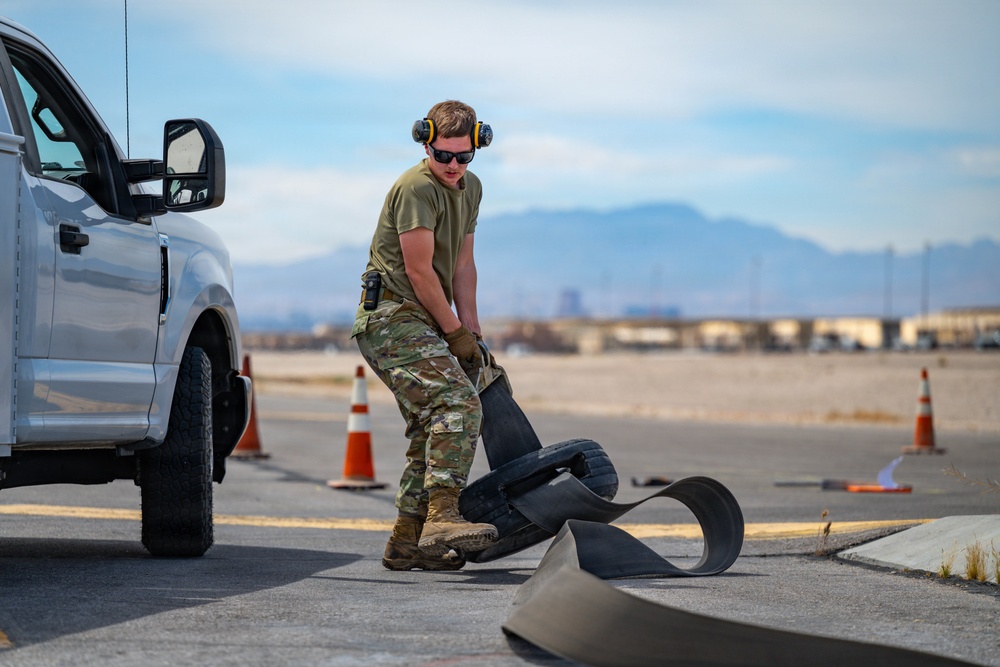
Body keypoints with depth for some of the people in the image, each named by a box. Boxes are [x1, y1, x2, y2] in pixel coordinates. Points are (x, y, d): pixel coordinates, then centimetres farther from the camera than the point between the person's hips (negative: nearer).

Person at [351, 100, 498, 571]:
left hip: (419, 324, 10)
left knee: (432, 429, 11)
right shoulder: (417, 187, -15)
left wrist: (472, 329, 10)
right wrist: (455, 332, -9)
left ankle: (406, 542, 15)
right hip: (392, 316, -10)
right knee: (459, 404, -24)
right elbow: (419, 271, -16)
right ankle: (441, 515, -30)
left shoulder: (470, 188, 14)